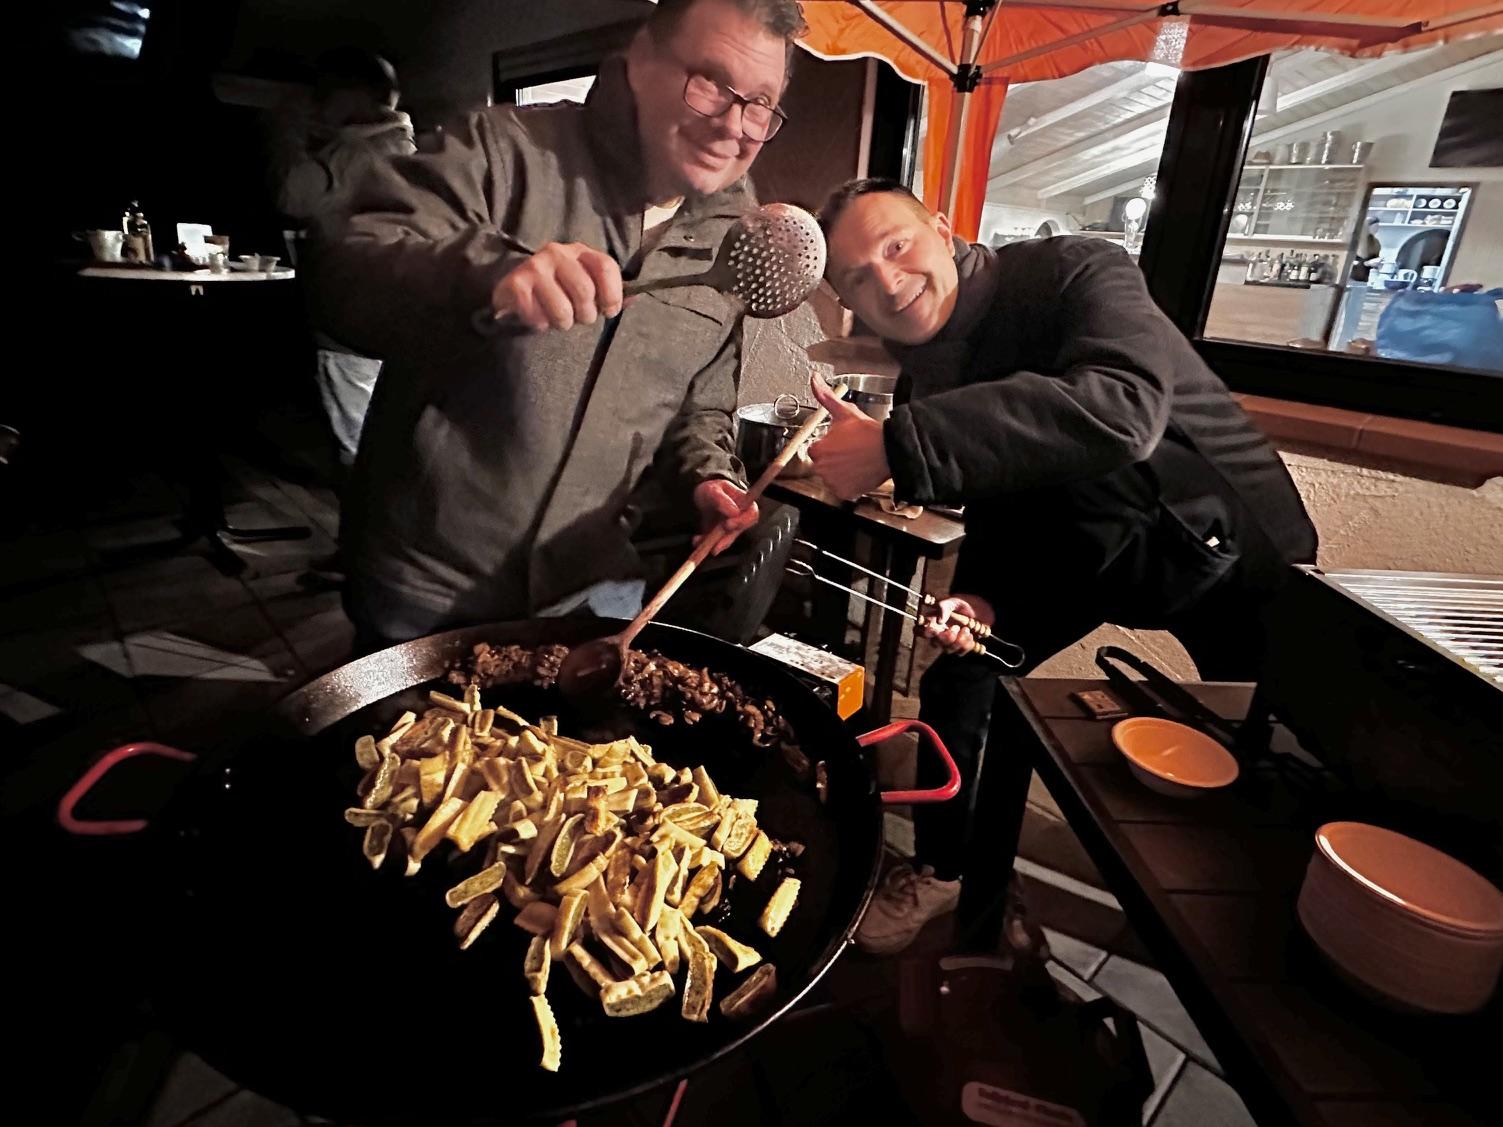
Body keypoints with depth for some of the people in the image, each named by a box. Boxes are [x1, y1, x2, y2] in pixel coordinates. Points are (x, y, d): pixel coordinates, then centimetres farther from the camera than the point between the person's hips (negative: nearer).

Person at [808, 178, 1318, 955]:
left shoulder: (1075, 274, -28)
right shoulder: (924, 376, -9)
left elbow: (1122, 408, -50)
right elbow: (997, 509, -1)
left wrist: (896, 447, -53)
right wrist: (981, 595, -21)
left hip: (1229, 543, -4)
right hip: (1080, 545, 4)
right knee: (958, 678, -4)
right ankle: (943, 868, 19)